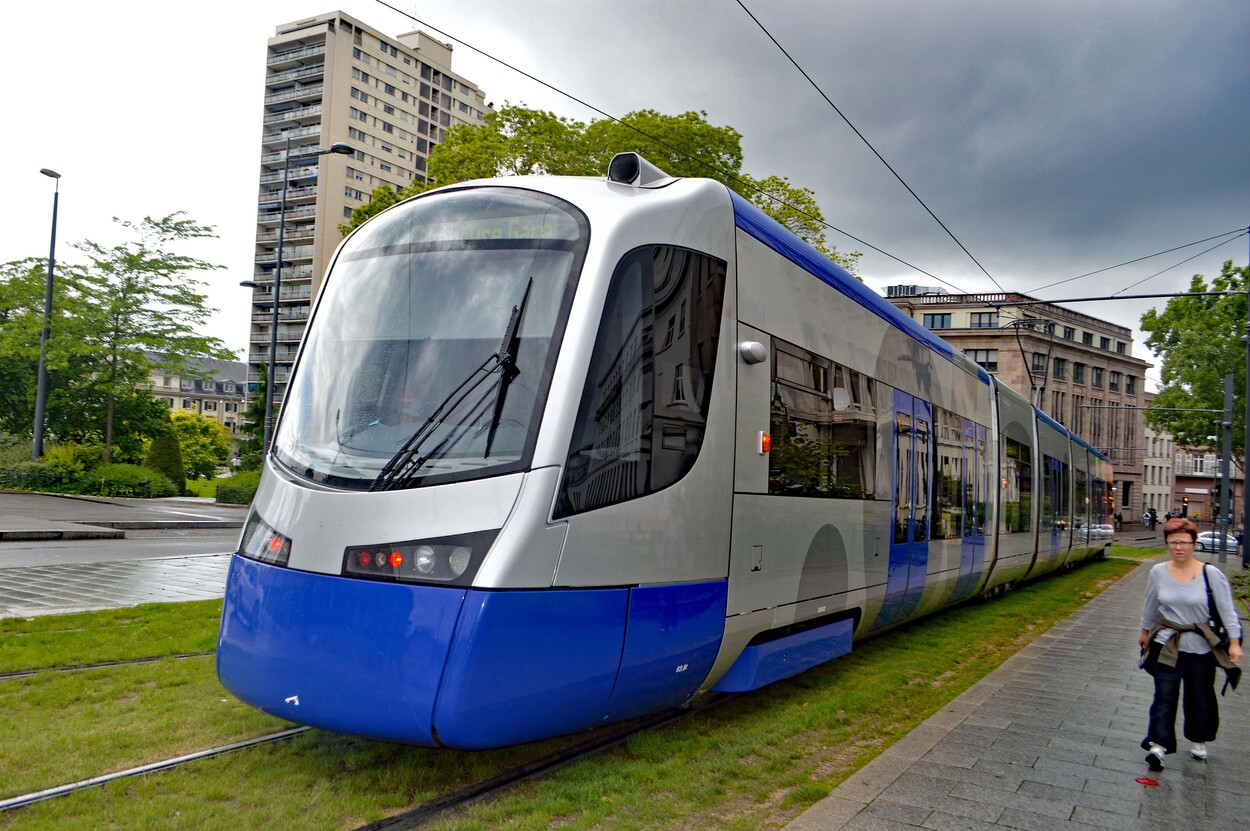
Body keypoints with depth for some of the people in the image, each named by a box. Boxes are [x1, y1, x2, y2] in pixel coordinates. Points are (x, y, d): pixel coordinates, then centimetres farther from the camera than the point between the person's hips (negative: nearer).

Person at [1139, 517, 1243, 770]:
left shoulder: (1211, 575, -11)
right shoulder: (1158, 573, -4)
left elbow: (1227, 610, -6)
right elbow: (1150, 607, 10)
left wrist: (1234, 642, -10)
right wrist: (1145, 632, 18)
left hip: (1200, 646, 0)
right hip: (1167, 644, 1)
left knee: (1199, 696, 14)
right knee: (1164, 695, -3)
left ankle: (1199, 740, 34)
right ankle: (1158, 744, -3)